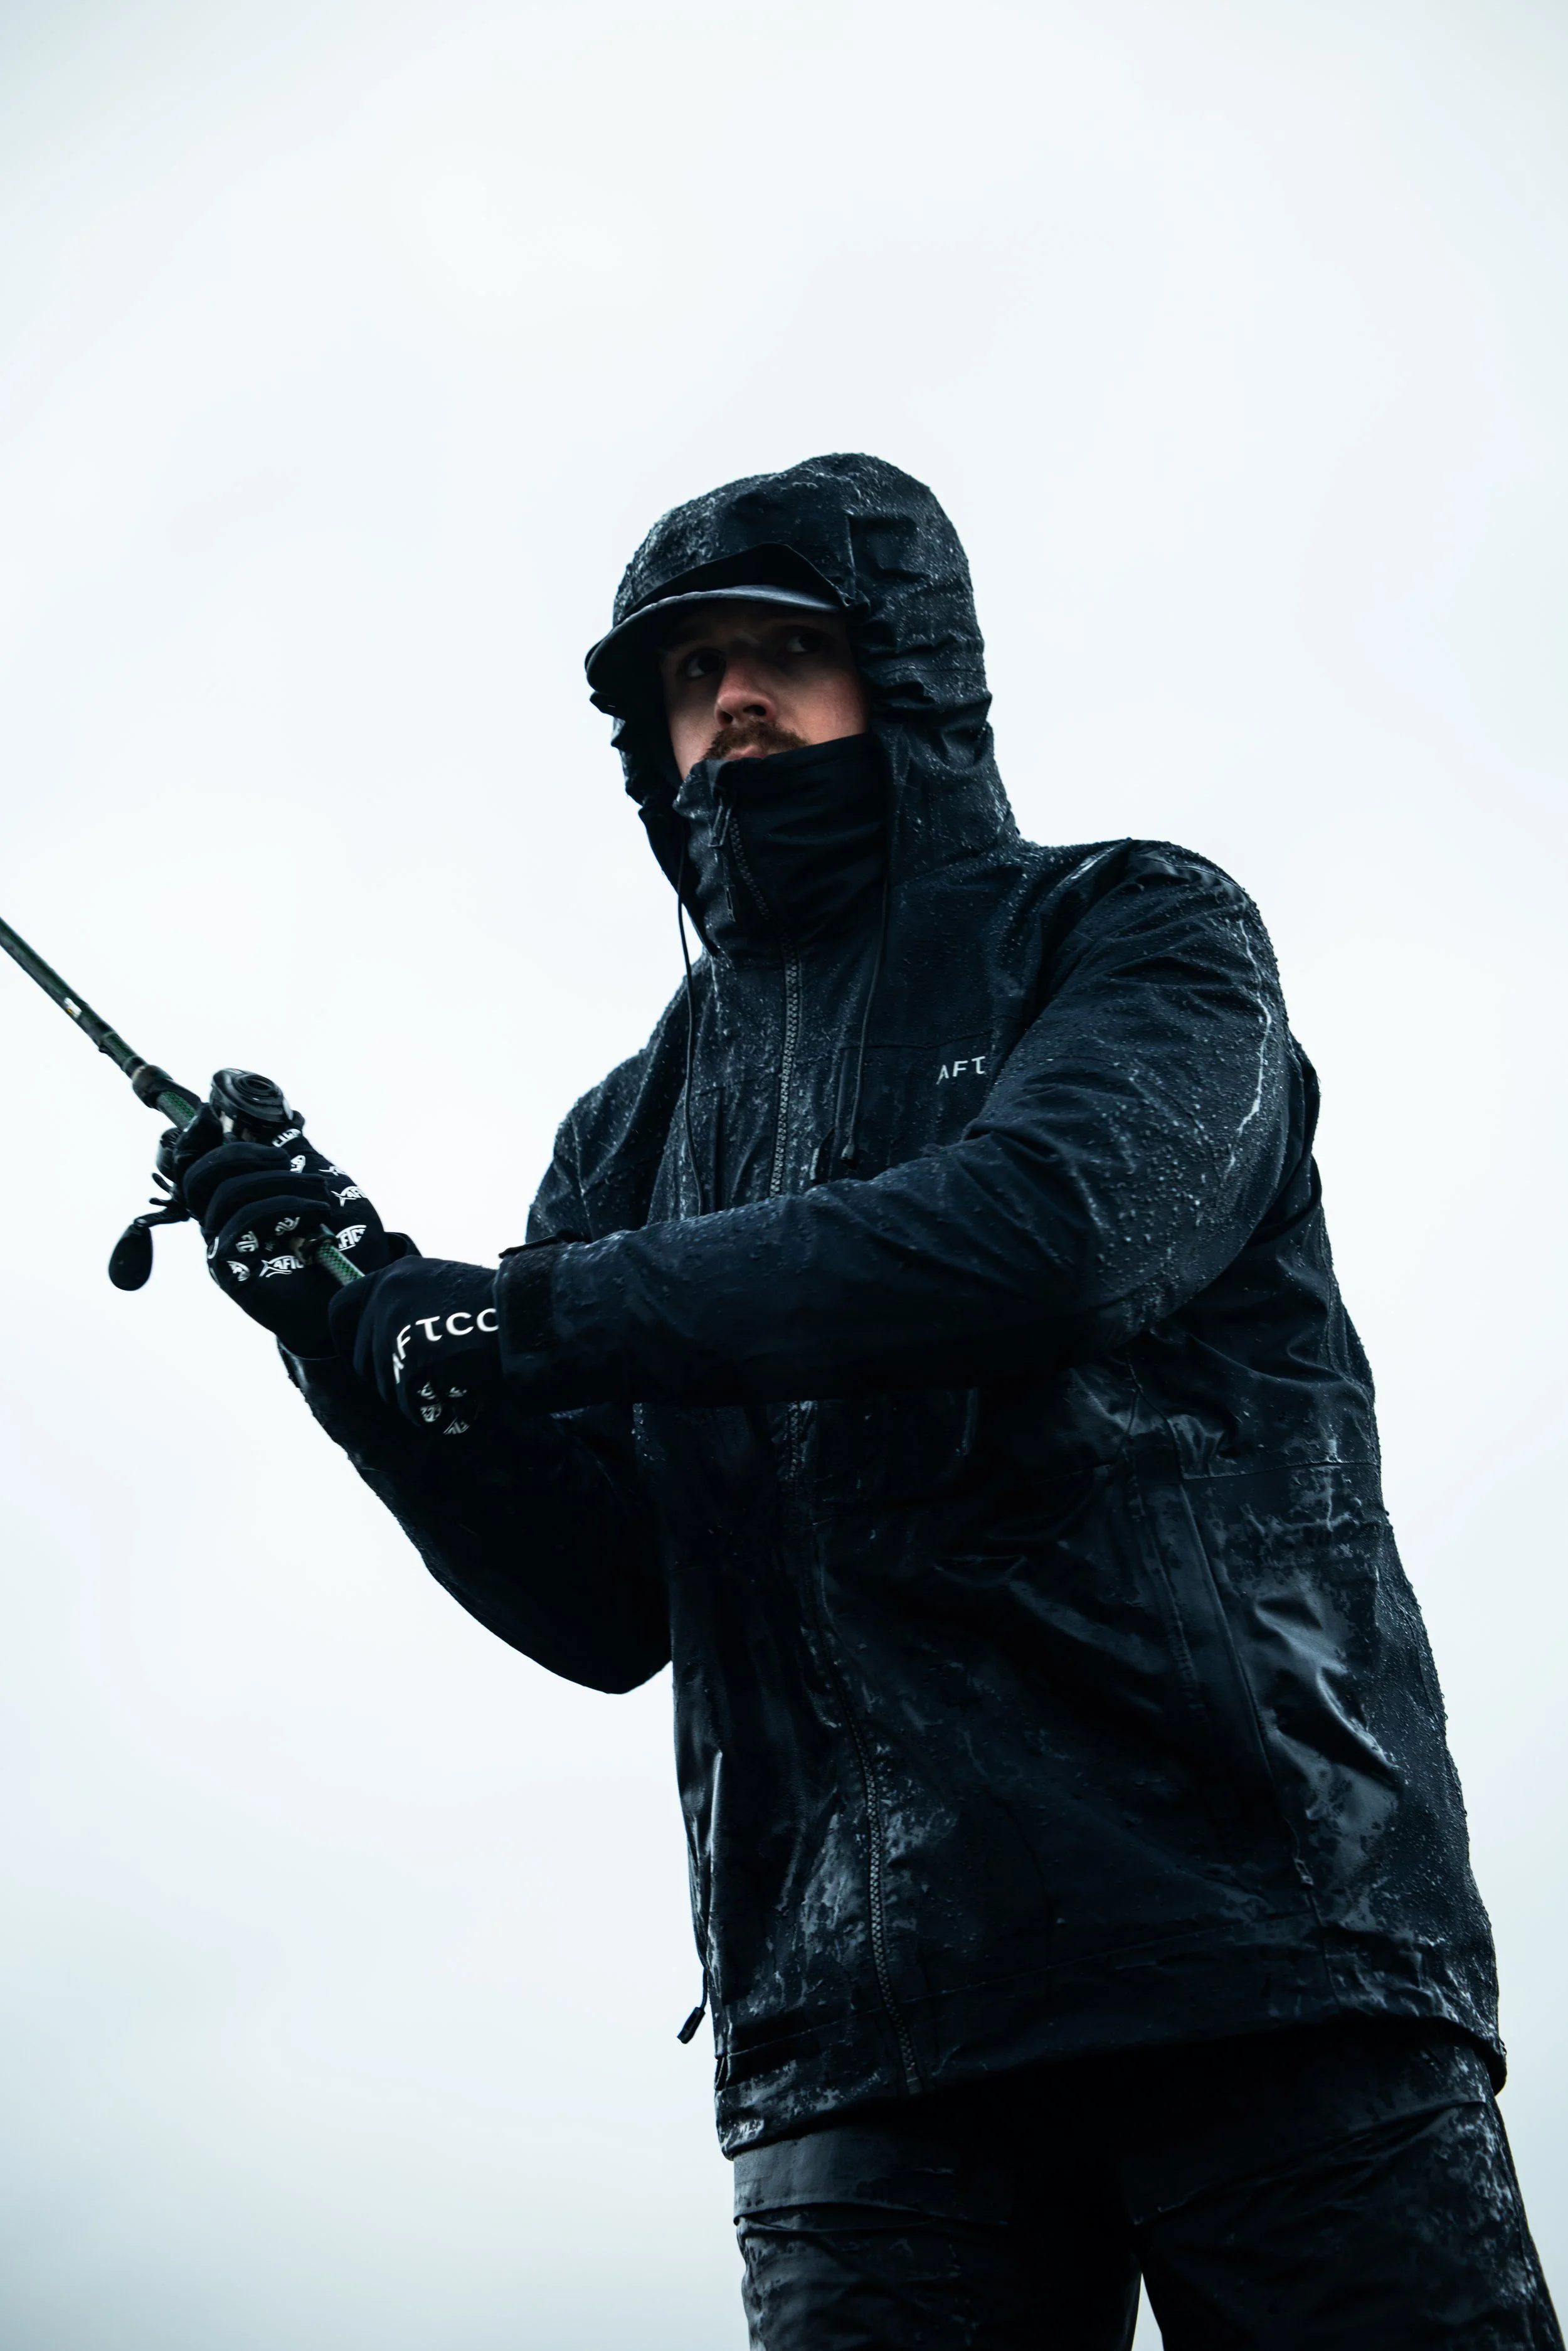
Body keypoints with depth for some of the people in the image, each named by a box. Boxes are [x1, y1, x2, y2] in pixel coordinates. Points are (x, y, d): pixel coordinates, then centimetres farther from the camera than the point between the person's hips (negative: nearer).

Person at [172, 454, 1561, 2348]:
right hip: (860, 2028, 3)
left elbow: (1051, 1228, -14)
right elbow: (602, 1609, 13)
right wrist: (371, 1345, -3)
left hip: (1265, 1932, -3)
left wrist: (536, 1320, -13)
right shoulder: (638, 1136, 20)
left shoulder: (1134, 933, 9)